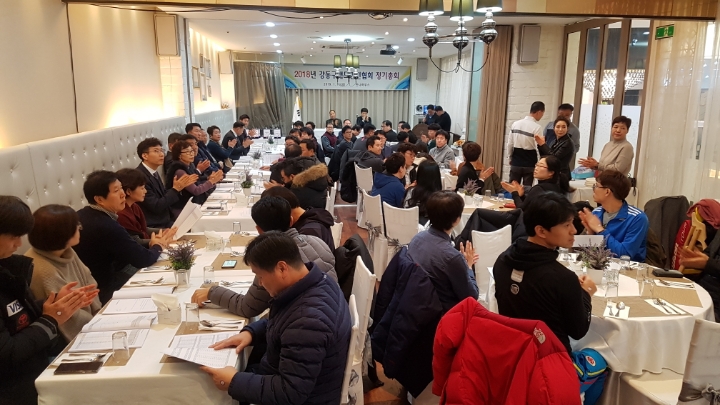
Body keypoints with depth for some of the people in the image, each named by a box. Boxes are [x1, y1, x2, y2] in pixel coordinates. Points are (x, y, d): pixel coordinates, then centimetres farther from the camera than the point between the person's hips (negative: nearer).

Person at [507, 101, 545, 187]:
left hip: (516, 163, 4)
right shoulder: (537, 127, -13)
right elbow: (538, 148, -13)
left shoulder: (515, 124, 2)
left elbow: (510, 144, 5)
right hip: (529, 164, -4)